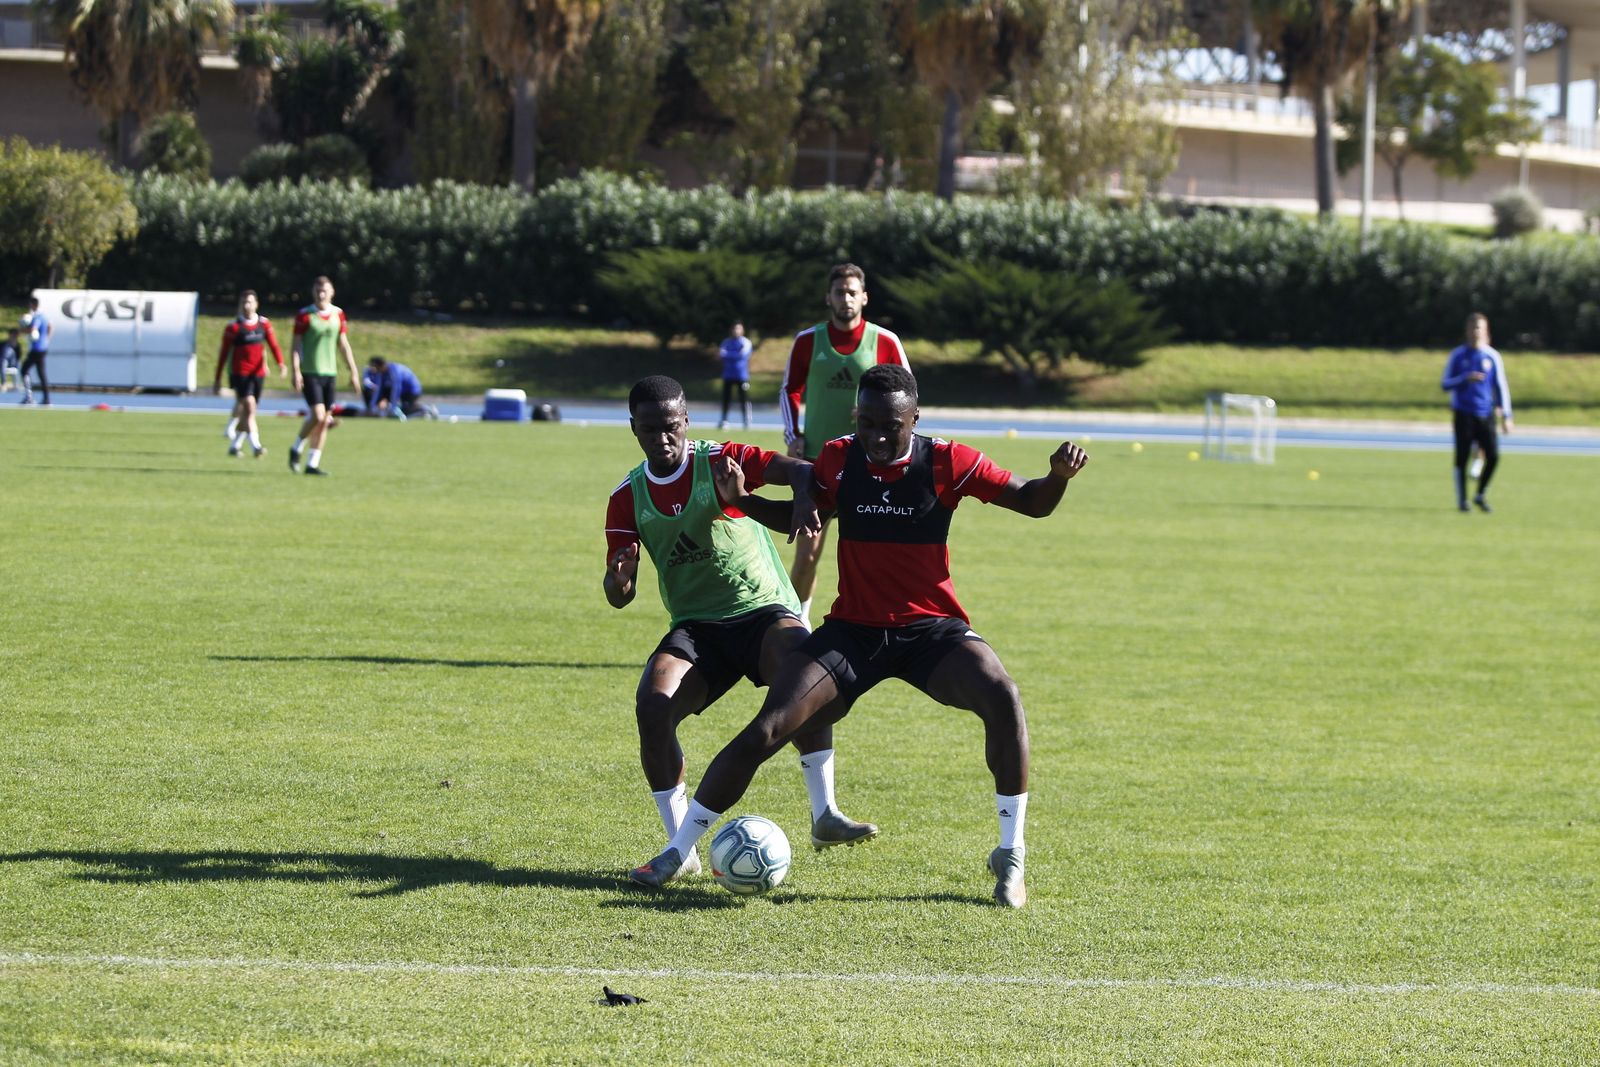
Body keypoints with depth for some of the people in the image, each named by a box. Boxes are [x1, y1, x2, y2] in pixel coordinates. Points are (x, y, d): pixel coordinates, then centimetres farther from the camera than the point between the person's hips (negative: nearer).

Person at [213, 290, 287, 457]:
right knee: (249, 406, -19)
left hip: (258, 374, 5)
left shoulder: (264, 324, 6)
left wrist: (281, 363, -17)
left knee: (247, 411, 11)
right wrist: (217, 379, 1)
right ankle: (255, 445, -27)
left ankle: (234, 445, 27)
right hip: (240, 373, -5)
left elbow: (273, 345, 2)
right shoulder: (233, 327, -5)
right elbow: (224, 354, -1)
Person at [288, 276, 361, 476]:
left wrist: (353, 372, 11)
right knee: (317, 416, -16)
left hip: (329, 373, 5)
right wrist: (296, 371, -16)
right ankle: (296, 450, 8)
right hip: (309, 374, -5)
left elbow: (343, 345, 14)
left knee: (324, 421, 3)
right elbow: (295, 346, -6)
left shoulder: (338, 314, 8)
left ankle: (312, 464, 10)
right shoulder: (305, 315, -6)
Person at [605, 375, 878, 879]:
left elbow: (798, 470, -20)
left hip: (763, 610, -3)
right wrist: (619, 578, -22)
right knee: (651, 706, -25)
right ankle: (681, 848, -14)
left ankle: (825, 816, -29)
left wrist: (804, 495, -45)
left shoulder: (721, 461, -5)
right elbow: (619, 596, 3)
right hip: (695, 627, 3)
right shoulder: (627, 498, 4)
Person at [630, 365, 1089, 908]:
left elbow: (1031, 502, -5)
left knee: (1001, 695, -31)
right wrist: (741, 499, -8)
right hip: (852, 629, 2)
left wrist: (1058, 476, -27)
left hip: (932, 628, -2)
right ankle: (675, 852, 4)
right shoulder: (838, 459, -2)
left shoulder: (944, 463, -9)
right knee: (764, 731, -13)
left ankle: (1010, 857, -17)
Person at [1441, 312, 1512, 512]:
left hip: (1485, 415, 1)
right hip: (1464, 414, -1)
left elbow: (1501, 386, 9)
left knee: (1493, 456, -9)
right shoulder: (1458, 355, 3)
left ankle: (1480, 495, 11)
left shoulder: (1492, 356, 6)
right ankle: (1461, 500, 6)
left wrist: (1506, 416, 4)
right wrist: (1465, 378, -15)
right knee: (1462, 458, -5)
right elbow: (1445, 384, 3)